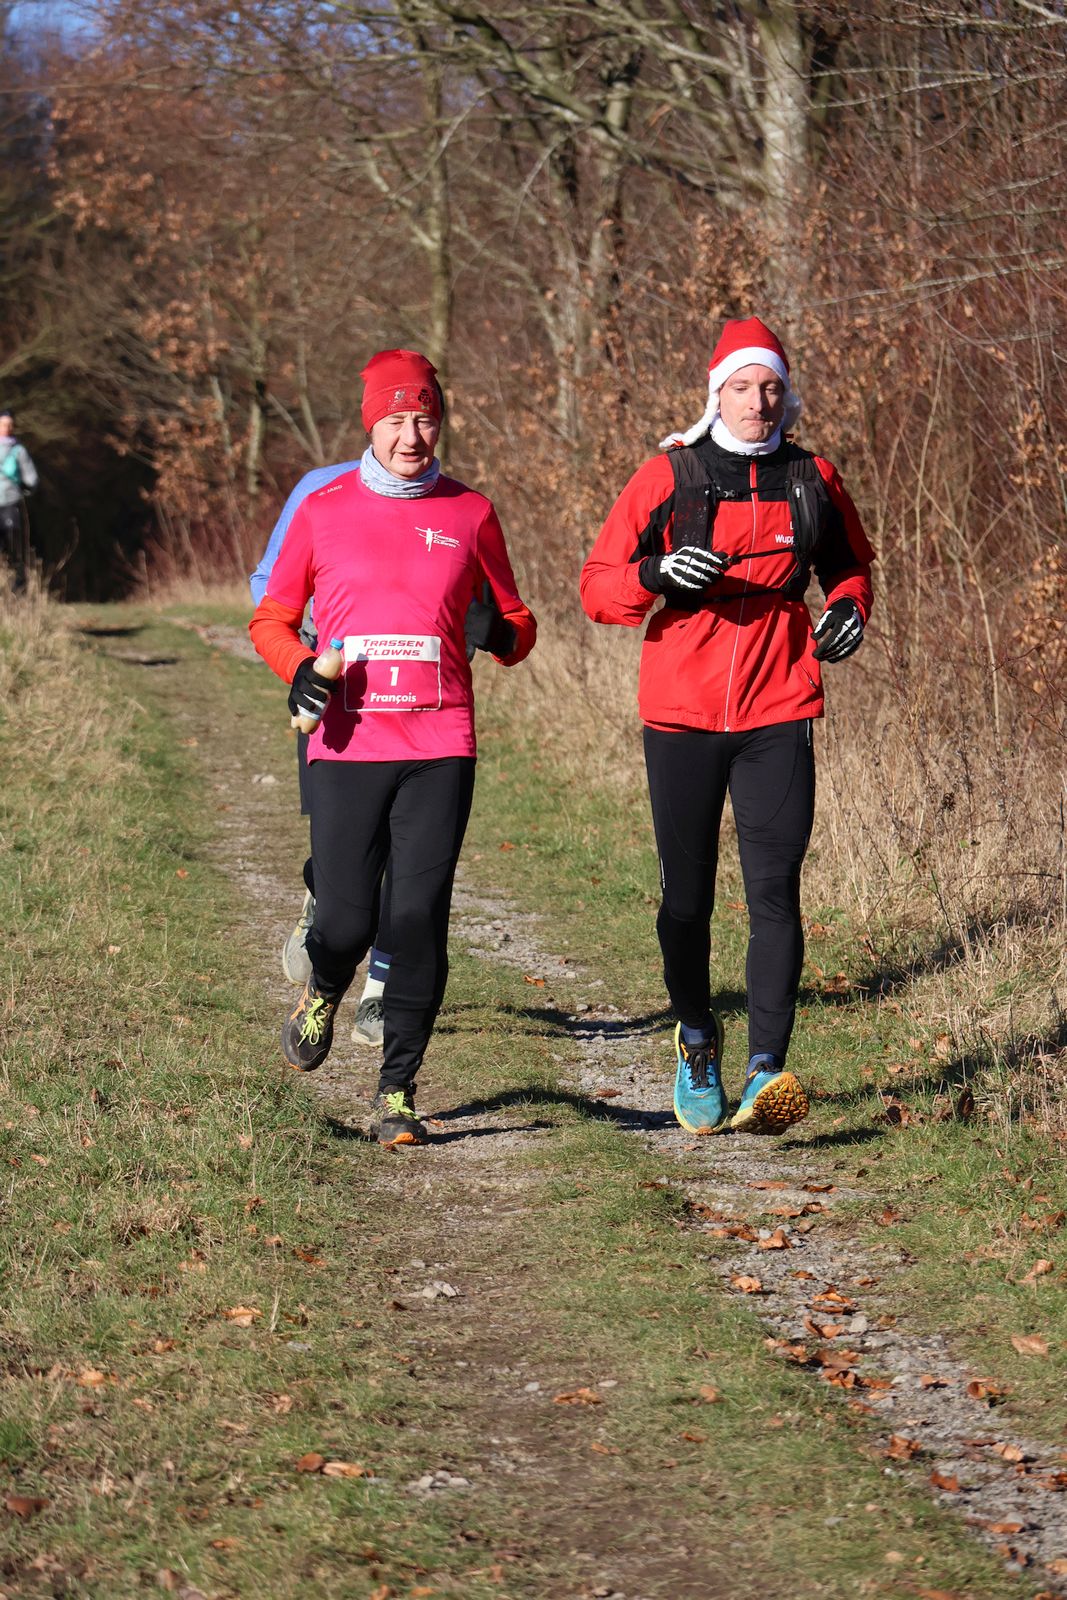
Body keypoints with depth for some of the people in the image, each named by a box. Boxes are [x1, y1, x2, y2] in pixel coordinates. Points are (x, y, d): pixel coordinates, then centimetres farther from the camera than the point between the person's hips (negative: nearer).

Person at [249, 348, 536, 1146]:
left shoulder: (470, 513, 9)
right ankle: (322, 995, 33)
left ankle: (398, 1089, 4)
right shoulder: (323, 511, 7)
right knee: (346, 921, -3)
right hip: (346, 745, 0)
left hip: (441, 747, 0)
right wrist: (299, 667, -7)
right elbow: (271, 618, 14)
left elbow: (515, 623, 16)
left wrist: (502, 633, -8)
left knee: (419, 921, -7)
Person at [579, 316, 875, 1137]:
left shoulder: (813, 480, 7)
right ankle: (697, 1040, 31)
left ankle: (766, 1071, -14)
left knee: (774, 891, -11)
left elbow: (850, 562, 24)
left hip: (779, 711, 1)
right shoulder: (668, 478, 0)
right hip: (682, 713, 0)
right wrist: (654, 573, -20)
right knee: (688, 894, 7)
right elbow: (598, 584, 0)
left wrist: (849, 607, 3)